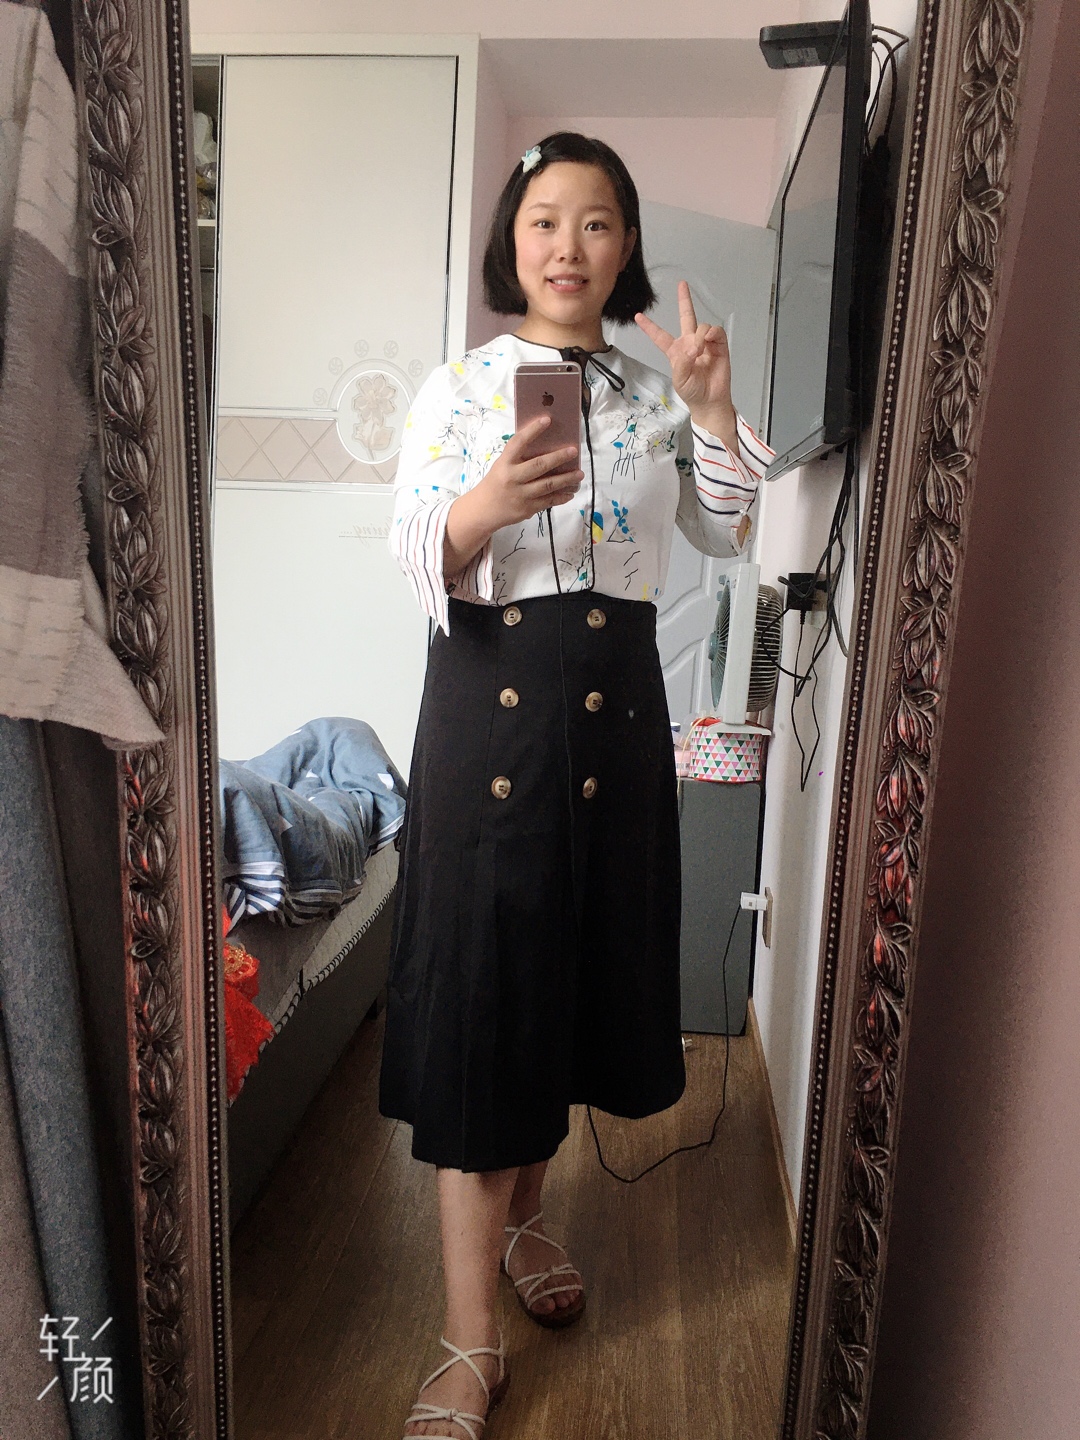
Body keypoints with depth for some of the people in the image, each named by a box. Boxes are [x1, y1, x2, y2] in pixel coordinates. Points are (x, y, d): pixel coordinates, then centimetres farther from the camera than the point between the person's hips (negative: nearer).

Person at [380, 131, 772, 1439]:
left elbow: (727, 535, 9)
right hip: (490, 697, -3)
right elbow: (414, 560, -6)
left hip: (616, 702, 4)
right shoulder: (458, 387, 3)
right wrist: (480, 511, -26)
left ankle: (523, 1208, 40)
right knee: (481, 984, -3)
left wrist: (713, 410, -2)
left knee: (579, 964, 12)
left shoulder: (652, 393, 13)